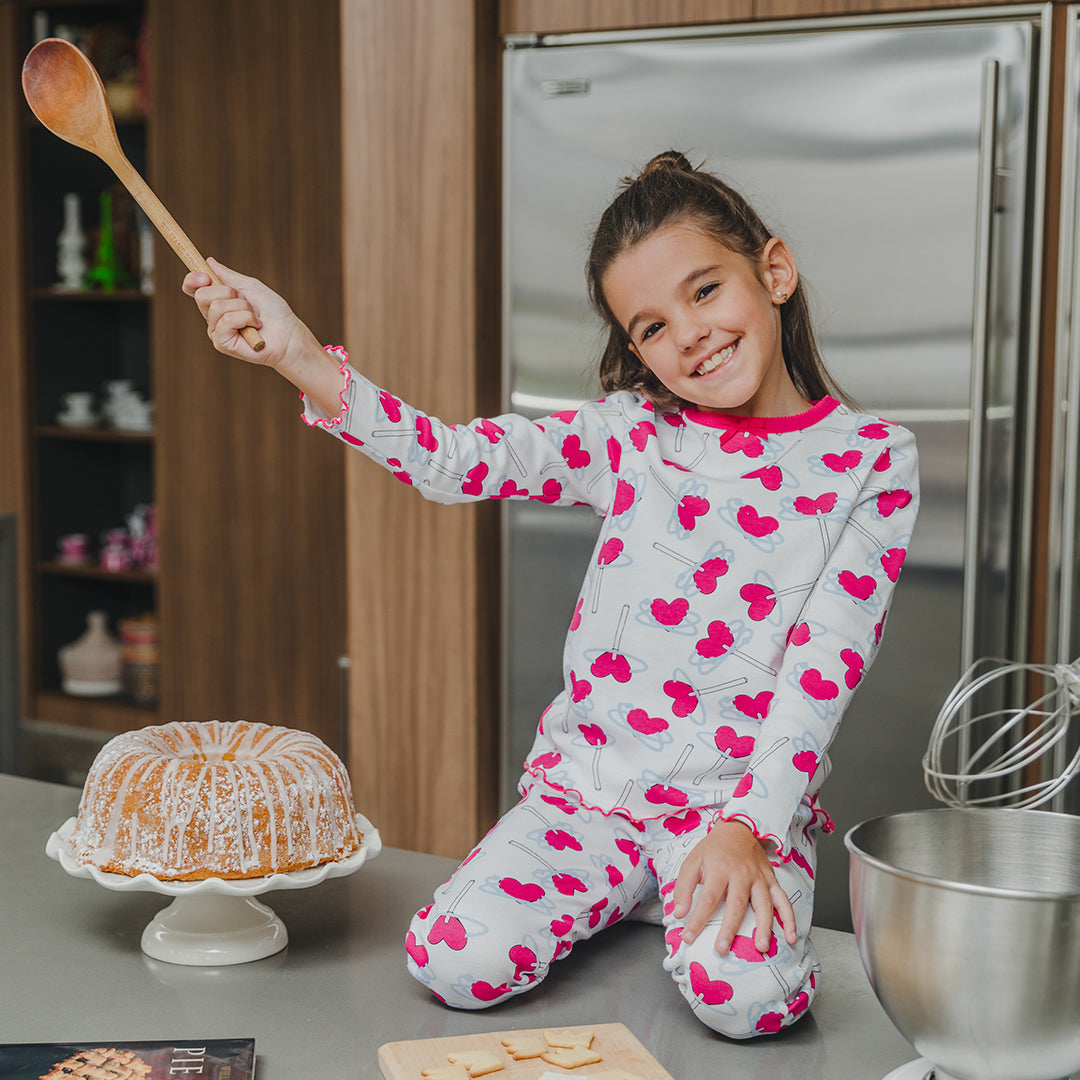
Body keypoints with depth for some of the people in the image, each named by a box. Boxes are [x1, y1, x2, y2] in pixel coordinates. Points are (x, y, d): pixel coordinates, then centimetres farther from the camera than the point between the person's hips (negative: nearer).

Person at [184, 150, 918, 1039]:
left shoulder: (871, 459, -2)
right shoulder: (631, 434, 3)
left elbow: (824, 668, -8)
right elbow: (459, 462, -10)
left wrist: (747, 829, -19)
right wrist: (302, 362, -22)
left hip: (742, 799, -2)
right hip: (590, 779, 2)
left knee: (743, 992, -29)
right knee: (454, 961, -18)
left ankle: (744, 897, 6)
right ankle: (618, 899, 12)